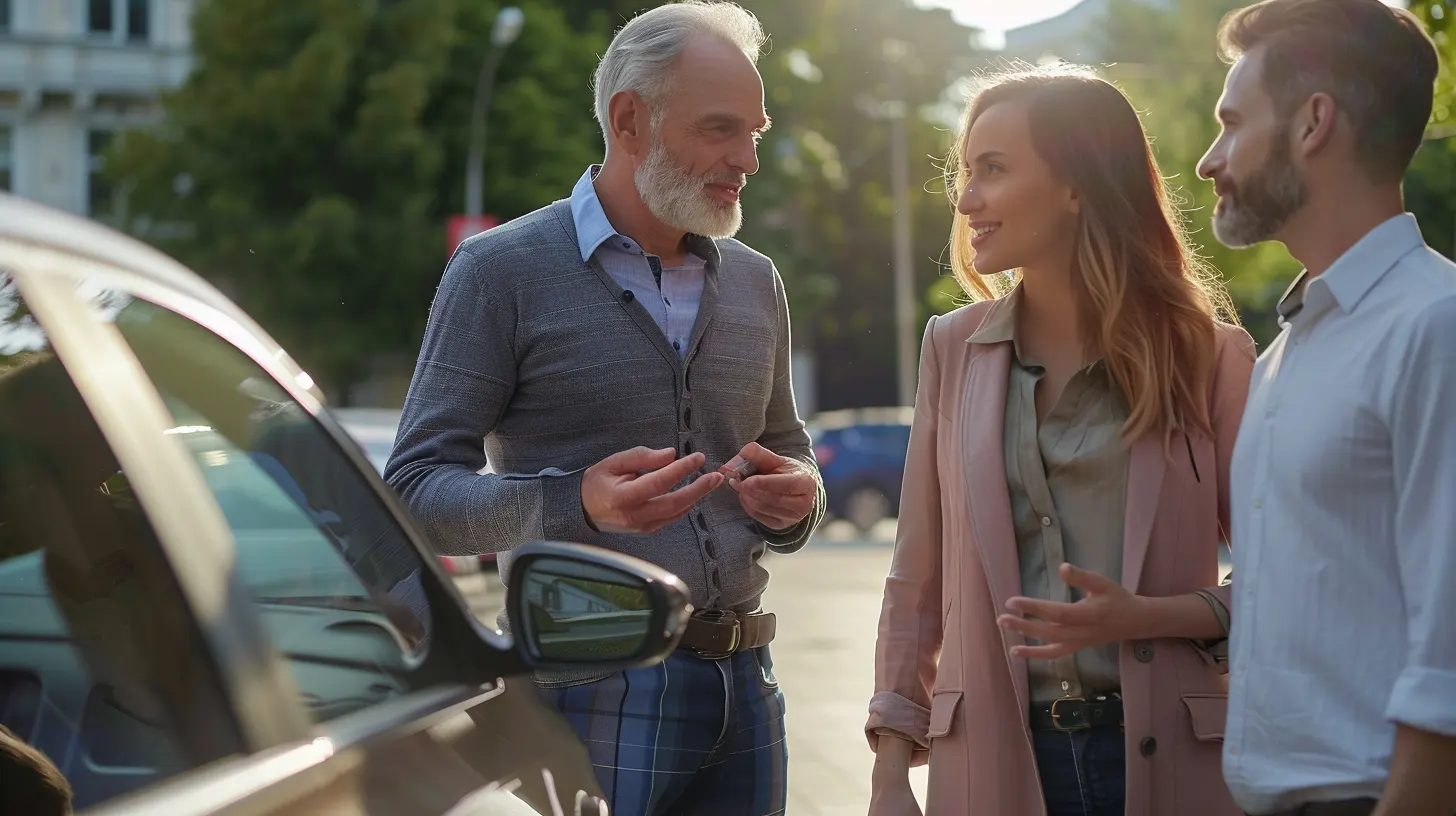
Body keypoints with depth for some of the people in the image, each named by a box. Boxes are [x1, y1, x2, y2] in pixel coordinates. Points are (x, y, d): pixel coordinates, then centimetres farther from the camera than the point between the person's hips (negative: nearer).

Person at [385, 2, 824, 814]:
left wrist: (797, 499, -1)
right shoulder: (502, 270, -3)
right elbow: (416, 489, -8)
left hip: (745, 688, 5)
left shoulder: (755, 282, 14)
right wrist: (573, 503, -26)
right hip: (593, 695, -5)